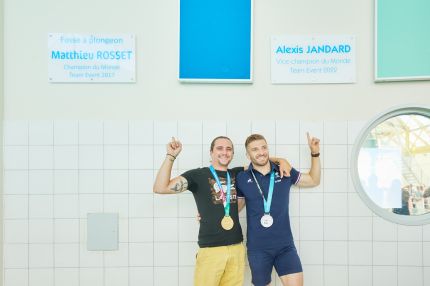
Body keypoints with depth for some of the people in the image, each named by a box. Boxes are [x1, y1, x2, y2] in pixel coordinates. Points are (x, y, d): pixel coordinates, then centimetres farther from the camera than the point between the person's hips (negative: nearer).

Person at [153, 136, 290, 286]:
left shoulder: (237, 174, 12)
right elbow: (160, 188, -9)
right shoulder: (197, 175, -1)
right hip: (210, 249, -4)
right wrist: (170, 156, -15)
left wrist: (281, 161, 5)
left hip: (237, 248, 4)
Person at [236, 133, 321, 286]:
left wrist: (315, 153, 4)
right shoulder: (242, 178, -2)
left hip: (285, 245, 1)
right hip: (257, 248, 0)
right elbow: (236, 205, 13)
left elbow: (314, 180, 14)